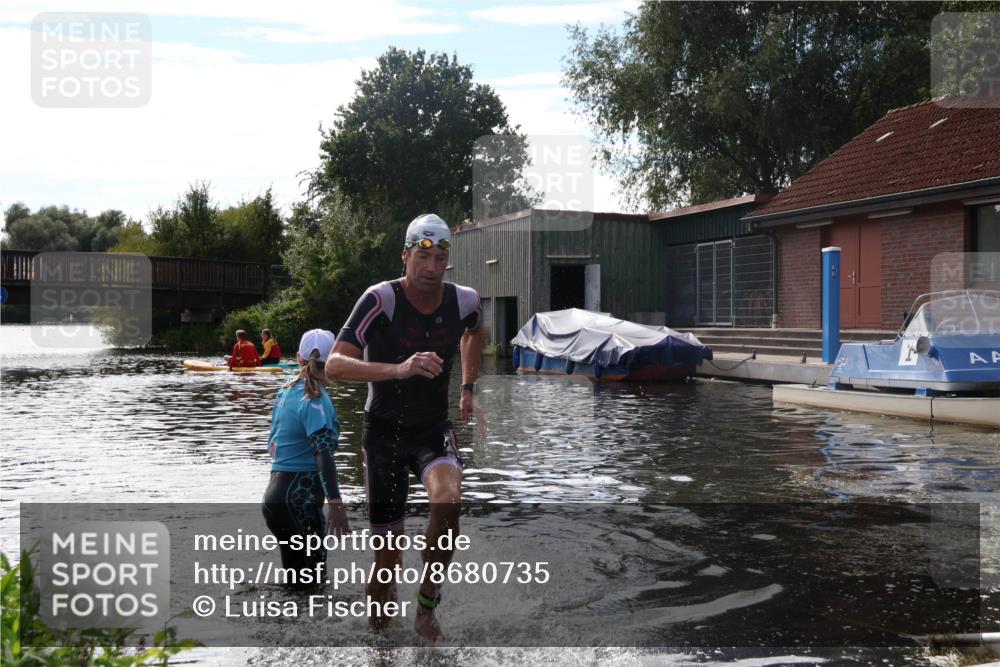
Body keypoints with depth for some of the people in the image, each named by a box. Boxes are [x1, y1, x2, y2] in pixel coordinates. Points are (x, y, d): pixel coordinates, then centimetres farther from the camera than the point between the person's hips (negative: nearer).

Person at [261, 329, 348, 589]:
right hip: (299, 496, -8)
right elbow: (323, 452, -26)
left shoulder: (286, 392, 10)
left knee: (298, 576, 16)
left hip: (277, 490, 8)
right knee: (312, 574, -3)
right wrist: (335, 502, -32)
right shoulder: (315, 401, -14)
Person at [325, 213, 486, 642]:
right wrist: (399, 369, -42)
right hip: (384, 430, -2)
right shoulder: (381, 299, -19)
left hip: (434, 429, 2)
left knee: (448, 501, -29)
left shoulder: (464, 301, -7)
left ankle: (427, 607, -10)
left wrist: (468, 388, 15)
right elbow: (334, 365, -29)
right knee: (388, 548, 1)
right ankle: (381, 608, 31)